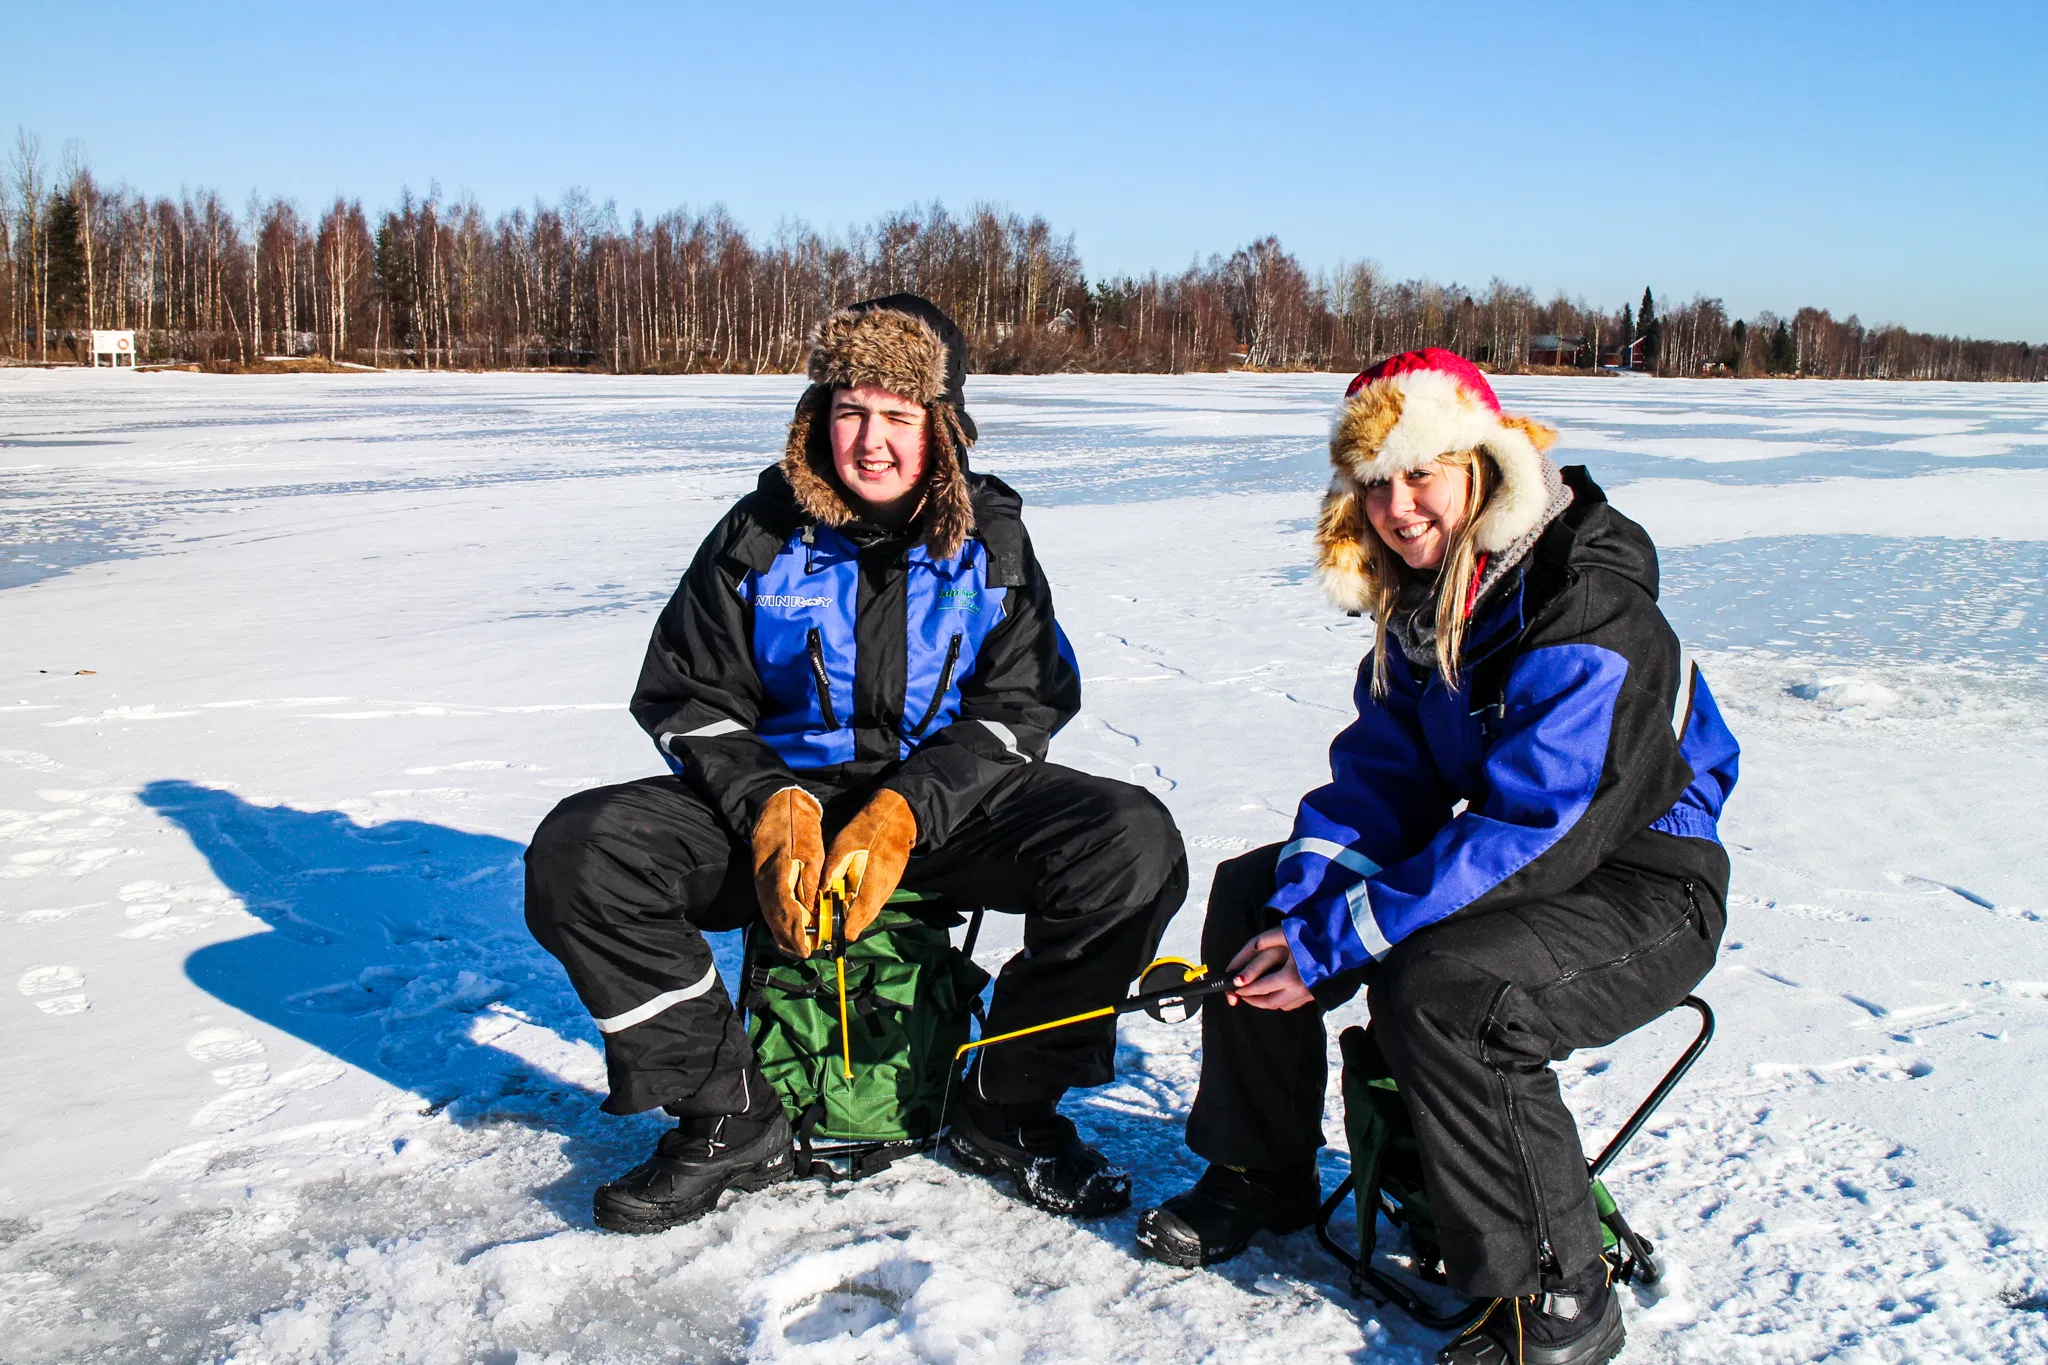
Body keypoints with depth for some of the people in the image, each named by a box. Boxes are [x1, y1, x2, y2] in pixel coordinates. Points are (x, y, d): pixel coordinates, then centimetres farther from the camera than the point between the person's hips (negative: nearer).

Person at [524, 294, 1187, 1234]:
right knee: (577, 855, -25)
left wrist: (906, 814, -21)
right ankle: (731, 1124, -7)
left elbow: (1019, 707, -4)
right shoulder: (761, 536, -1)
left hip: (948, 799, 0)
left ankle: (1006, 1109, -5)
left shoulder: (991, 540, 0)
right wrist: (769, 807, -19)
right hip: (776, 795, 0)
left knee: (1134, 844, -27)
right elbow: (688, 698, 1)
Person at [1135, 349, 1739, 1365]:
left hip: (1642, 888, -8)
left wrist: (1336, 944, -29)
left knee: (1439, 991, -35)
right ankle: (1260, 1174, 17)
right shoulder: (1420, 599, 1)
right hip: (1518, 855, 9)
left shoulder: (1589, 615, -26)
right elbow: (1382, 775, 0)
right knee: (1252, 893, 2)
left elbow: (1528, 835, -30)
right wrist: (1307, 901, -18)